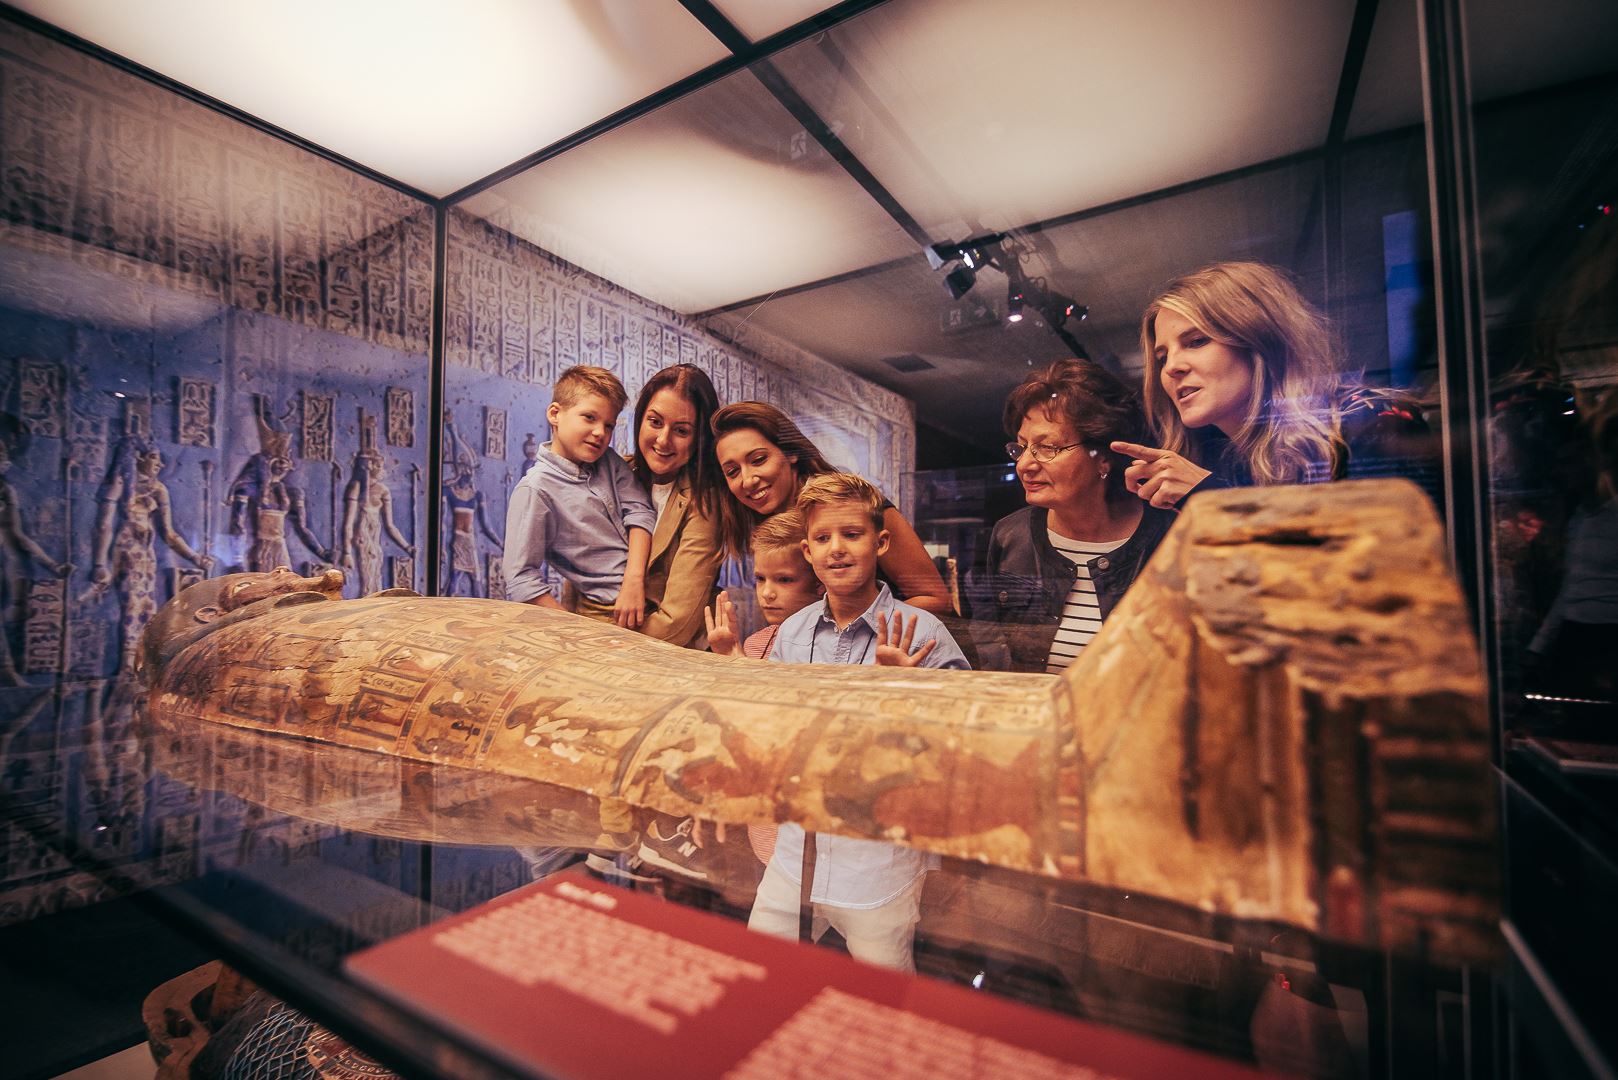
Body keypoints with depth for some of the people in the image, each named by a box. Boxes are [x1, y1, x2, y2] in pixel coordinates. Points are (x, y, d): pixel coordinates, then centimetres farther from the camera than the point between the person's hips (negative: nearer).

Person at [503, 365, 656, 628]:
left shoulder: (609, 462, 11)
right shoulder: (535, 489, -8)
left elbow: (640, 511, 0)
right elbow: (521, 582, -11)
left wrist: (635, 580, -16)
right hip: (606, 612, -5)